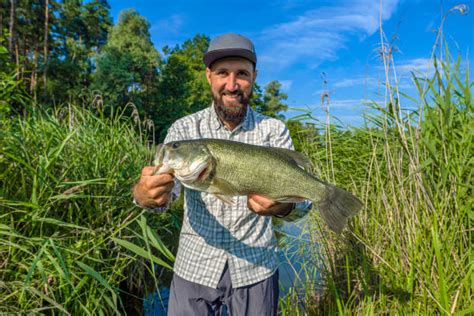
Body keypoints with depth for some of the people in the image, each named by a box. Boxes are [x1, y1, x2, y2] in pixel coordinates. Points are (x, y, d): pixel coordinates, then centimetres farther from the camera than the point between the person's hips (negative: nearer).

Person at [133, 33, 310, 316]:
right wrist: (143, 193, -41)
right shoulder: (184, 128, -5)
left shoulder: (274, 130, -6)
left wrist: (282, 205, -39)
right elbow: (164, 181, -18)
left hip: (257, 268, 0)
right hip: (194, 266, 1)